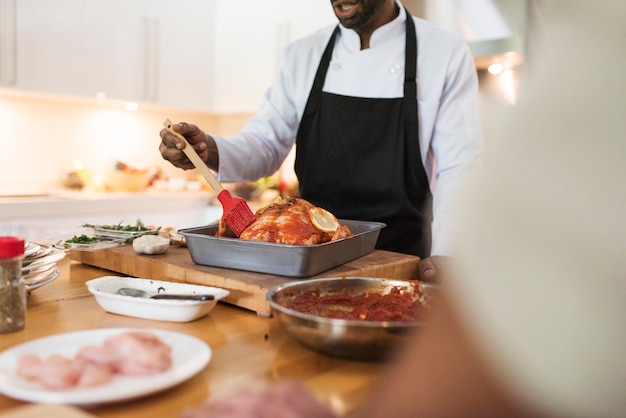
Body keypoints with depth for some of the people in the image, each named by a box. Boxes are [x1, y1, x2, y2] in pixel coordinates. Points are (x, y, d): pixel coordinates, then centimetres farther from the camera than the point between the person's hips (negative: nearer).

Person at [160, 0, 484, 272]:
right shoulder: (303, 54, 6)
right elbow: (266, 144, 5)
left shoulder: (447, 55, -3)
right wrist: (210, 151, -16)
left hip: (401, 259, -2)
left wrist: (443, 263, -18)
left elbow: (458, 170, -5)